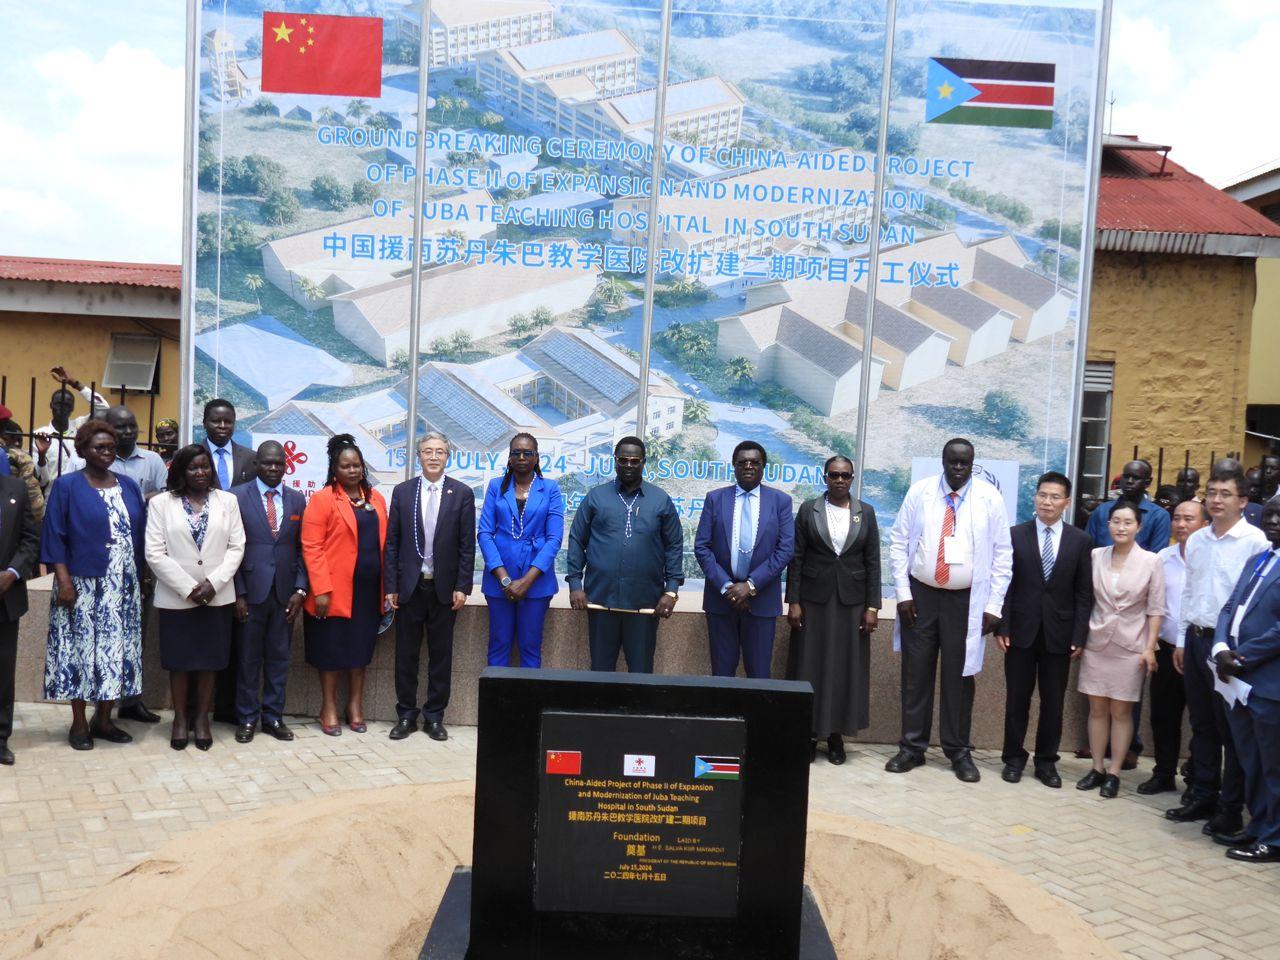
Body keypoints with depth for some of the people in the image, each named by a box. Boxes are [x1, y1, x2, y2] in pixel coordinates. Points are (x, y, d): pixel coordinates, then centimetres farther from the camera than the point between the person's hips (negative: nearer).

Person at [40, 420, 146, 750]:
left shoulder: (129, 486, 10)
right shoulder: (66, 486, -2)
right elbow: (54, 537, -6)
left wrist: (139, 578, 7)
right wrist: (63, 581, -14)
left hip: (124, 586, 4)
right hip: (82, 585, -4)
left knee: (117, 651, 6)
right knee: (81, 650, 1)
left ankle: (103, 720, 16)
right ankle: (78, 724, 11)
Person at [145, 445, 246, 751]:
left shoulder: (227, 501, 4)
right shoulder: (160, 503, -1)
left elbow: (236, 547, 1)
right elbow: (155, 554, -6)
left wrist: (213, 583, -11)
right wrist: (188, 588, -12)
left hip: (217, 597, 1)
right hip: (176, 597, -1)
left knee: (209, 661, 8)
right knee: (179, 662, 7)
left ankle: (202, 719, 19)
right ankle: (180, 719, 20)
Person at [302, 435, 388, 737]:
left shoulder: (376, 499, 10)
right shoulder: (322, 500, -6)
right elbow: (311, 547, -11)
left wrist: (387, 586, 7)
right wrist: (321, 590, -16)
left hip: (368, 590, 5)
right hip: (335, 591, -4)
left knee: (360, 647, 12)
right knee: (332, 648, 6)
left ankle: (355, 705, 24)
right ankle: (329, 708, 19)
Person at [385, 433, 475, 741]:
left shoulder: (462, 493, 0)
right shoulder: (402, 492, 4)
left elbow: (467, 545, -1)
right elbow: (392, 542, 4)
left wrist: (462, 587, -7)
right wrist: (391, 586, -1)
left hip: (444, 588, -1)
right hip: (410, 586, 1)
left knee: (441, 656, 6)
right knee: (406, 655, 7)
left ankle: (434, 716, 16)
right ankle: (406, 715, 18)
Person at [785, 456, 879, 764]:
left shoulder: (866, 512, 4)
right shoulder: (808, 509, 1)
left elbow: (873, 562, 3)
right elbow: (796, 558, 0)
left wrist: (872, 607, -2)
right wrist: (793, 602, -6)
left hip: (851, 600, 1)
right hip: (814, 599, -1)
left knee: (847, 667, 4)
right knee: (810, 665, 2)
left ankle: (836, 734, 14)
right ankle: (809, 733, 12)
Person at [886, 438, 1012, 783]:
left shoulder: (990, 497, -2)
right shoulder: (919, 491, 1)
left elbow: (1003, 554, 0)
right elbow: (899, 542, 3)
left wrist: (994, 606, -4)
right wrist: (903, 593, -3)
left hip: (966, 600, -1)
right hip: (921, 595, 1)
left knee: (959, 677, 5)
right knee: (916, 674, 6)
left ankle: (958, 751, 18)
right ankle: (912, 747, 17)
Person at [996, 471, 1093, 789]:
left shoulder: (1080, 541, 2)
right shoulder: (1015, 535, 1)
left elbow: (1084, 593, 2)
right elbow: (1005, 584, 0)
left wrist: (1080, 636, -4)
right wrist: (1001, 627, -6)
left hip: (1059, 634, 1)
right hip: (1021, 631, 0)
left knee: (1053, 702, 7)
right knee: (1017, 699, 7)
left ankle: (1046, 762, 20)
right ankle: (1014, 758, 19)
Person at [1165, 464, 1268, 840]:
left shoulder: (1254, 541, -10)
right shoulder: (1196, 540, 9)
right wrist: (1181, 641, 14)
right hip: (1195, 639, 6)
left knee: (1230, 729, 3)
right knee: (1201, 725, 14)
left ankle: (1231, 808, 13)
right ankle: (1203, 797, 25)